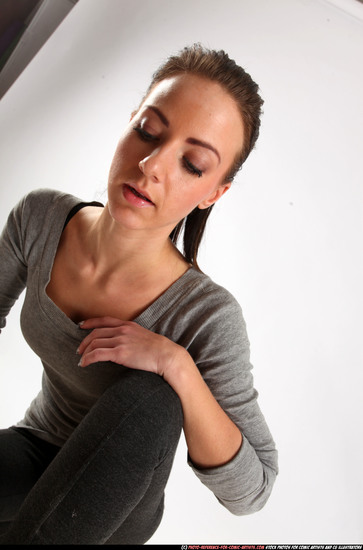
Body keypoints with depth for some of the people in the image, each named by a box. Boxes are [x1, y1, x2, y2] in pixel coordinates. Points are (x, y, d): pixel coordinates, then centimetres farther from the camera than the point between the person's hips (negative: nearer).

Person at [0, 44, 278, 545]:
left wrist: (176, 365, -37)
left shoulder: (207, 317, -30)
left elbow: (249, 492, -22)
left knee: (150, 397, -36)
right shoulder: (41, 217, -18)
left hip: (117, 499, -1)